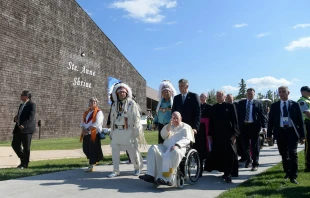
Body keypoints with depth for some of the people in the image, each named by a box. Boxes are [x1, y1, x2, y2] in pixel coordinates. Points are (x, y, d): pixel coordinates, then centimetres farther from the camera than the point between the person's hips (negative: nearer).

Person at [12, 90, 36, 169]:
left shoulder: (32, 105, -7)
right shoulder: (21, 105, 19)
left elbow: (31, 117, -17)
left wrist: (23, 125, -26)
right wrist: (15, 118, 3)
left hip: (26, 129, -8)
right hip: (19, 129, 8)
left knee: (26, 147, -1)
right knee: (15, 145, 8)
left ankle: (24, 164, 9)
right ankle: (23, 159, 25)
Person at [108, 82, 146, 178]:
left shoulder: (132, 103, -4)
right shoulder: (115, 105, 12)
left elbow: (136, 119, -7)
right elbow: (112, 119, 16)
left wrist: (137, 132, -11)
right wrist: (111, 132, 14)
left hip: (128, 131, -5)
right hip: (116, 131, 5)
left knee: (133, 151, 3)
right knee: (115, 151, 4)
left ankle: (137, 168, 24)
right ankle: (116, 171, 13)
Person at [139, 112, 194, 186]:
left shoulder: (186, 127, 14)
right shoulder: (168, 126, 28)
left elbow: (186, 139, -3)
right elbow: (163, 136, 10)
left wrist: (177, 145, -21)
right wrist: (169, 125, -4)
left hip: (178, 148, -5)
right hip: (165, 147, 5)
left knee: (174, 152, -40)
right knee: (153, 149, -22)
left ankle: (168, 179, -41)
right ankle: (151, 175, -29)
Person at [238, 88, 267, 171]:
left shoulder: (258, 103, 1)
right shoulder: (241, 103, 8)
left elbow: (262, 115, -3)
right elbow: (238, 114, 6)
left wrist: (264, 126, -13)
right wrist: (237, 125, 0)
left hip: (254, 126, -2)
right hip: (244, 126, 3)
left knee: (255, 146, 2)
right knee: (246, 145, 13)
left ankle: (255, 164, 13)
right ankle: (248, 160, 36)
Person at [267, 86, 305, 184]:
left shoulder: (295, 105, 3)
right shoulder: (274, 106, 6)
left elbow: (300, 120, 2)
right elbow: (270, 120, 6)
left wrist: (302, 135, -2)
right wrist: (269, 134, 2)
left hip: (292, 132, -2)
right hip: (280, 132, 2)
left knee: (293, 154, -5)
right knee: (284, 155, 12)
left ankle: (293, 176, 1)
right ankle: (287, 172, 29)